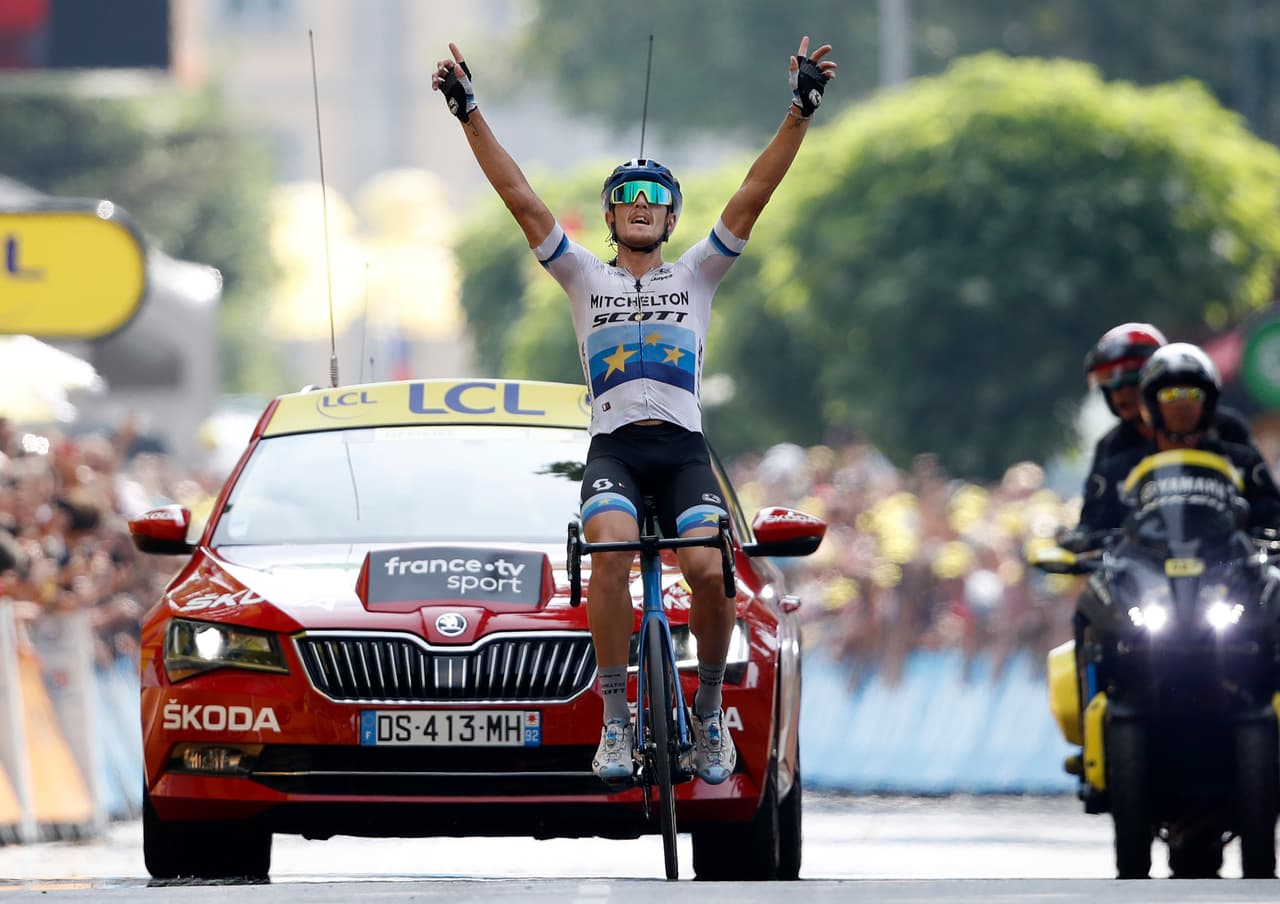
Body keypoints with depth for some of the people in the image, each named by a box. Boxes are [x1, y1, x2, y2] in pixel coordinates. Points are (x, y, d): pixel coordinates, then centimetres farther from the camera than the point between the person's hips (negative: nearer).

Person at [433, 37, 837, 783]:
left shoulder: (697, 275, 16)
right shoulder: (585, 277, 16)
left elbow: (755, 193, 6)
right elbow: (520, 197, 9)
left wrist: (801, 112, -4)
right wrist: (471, 114, 1)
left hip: (684, 449, 0)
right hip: (613, 448, 0)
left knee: (709, 569, -24)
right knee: (611, 550, -31)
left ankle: (710, 707, 1)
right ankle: (617, 719, -23)